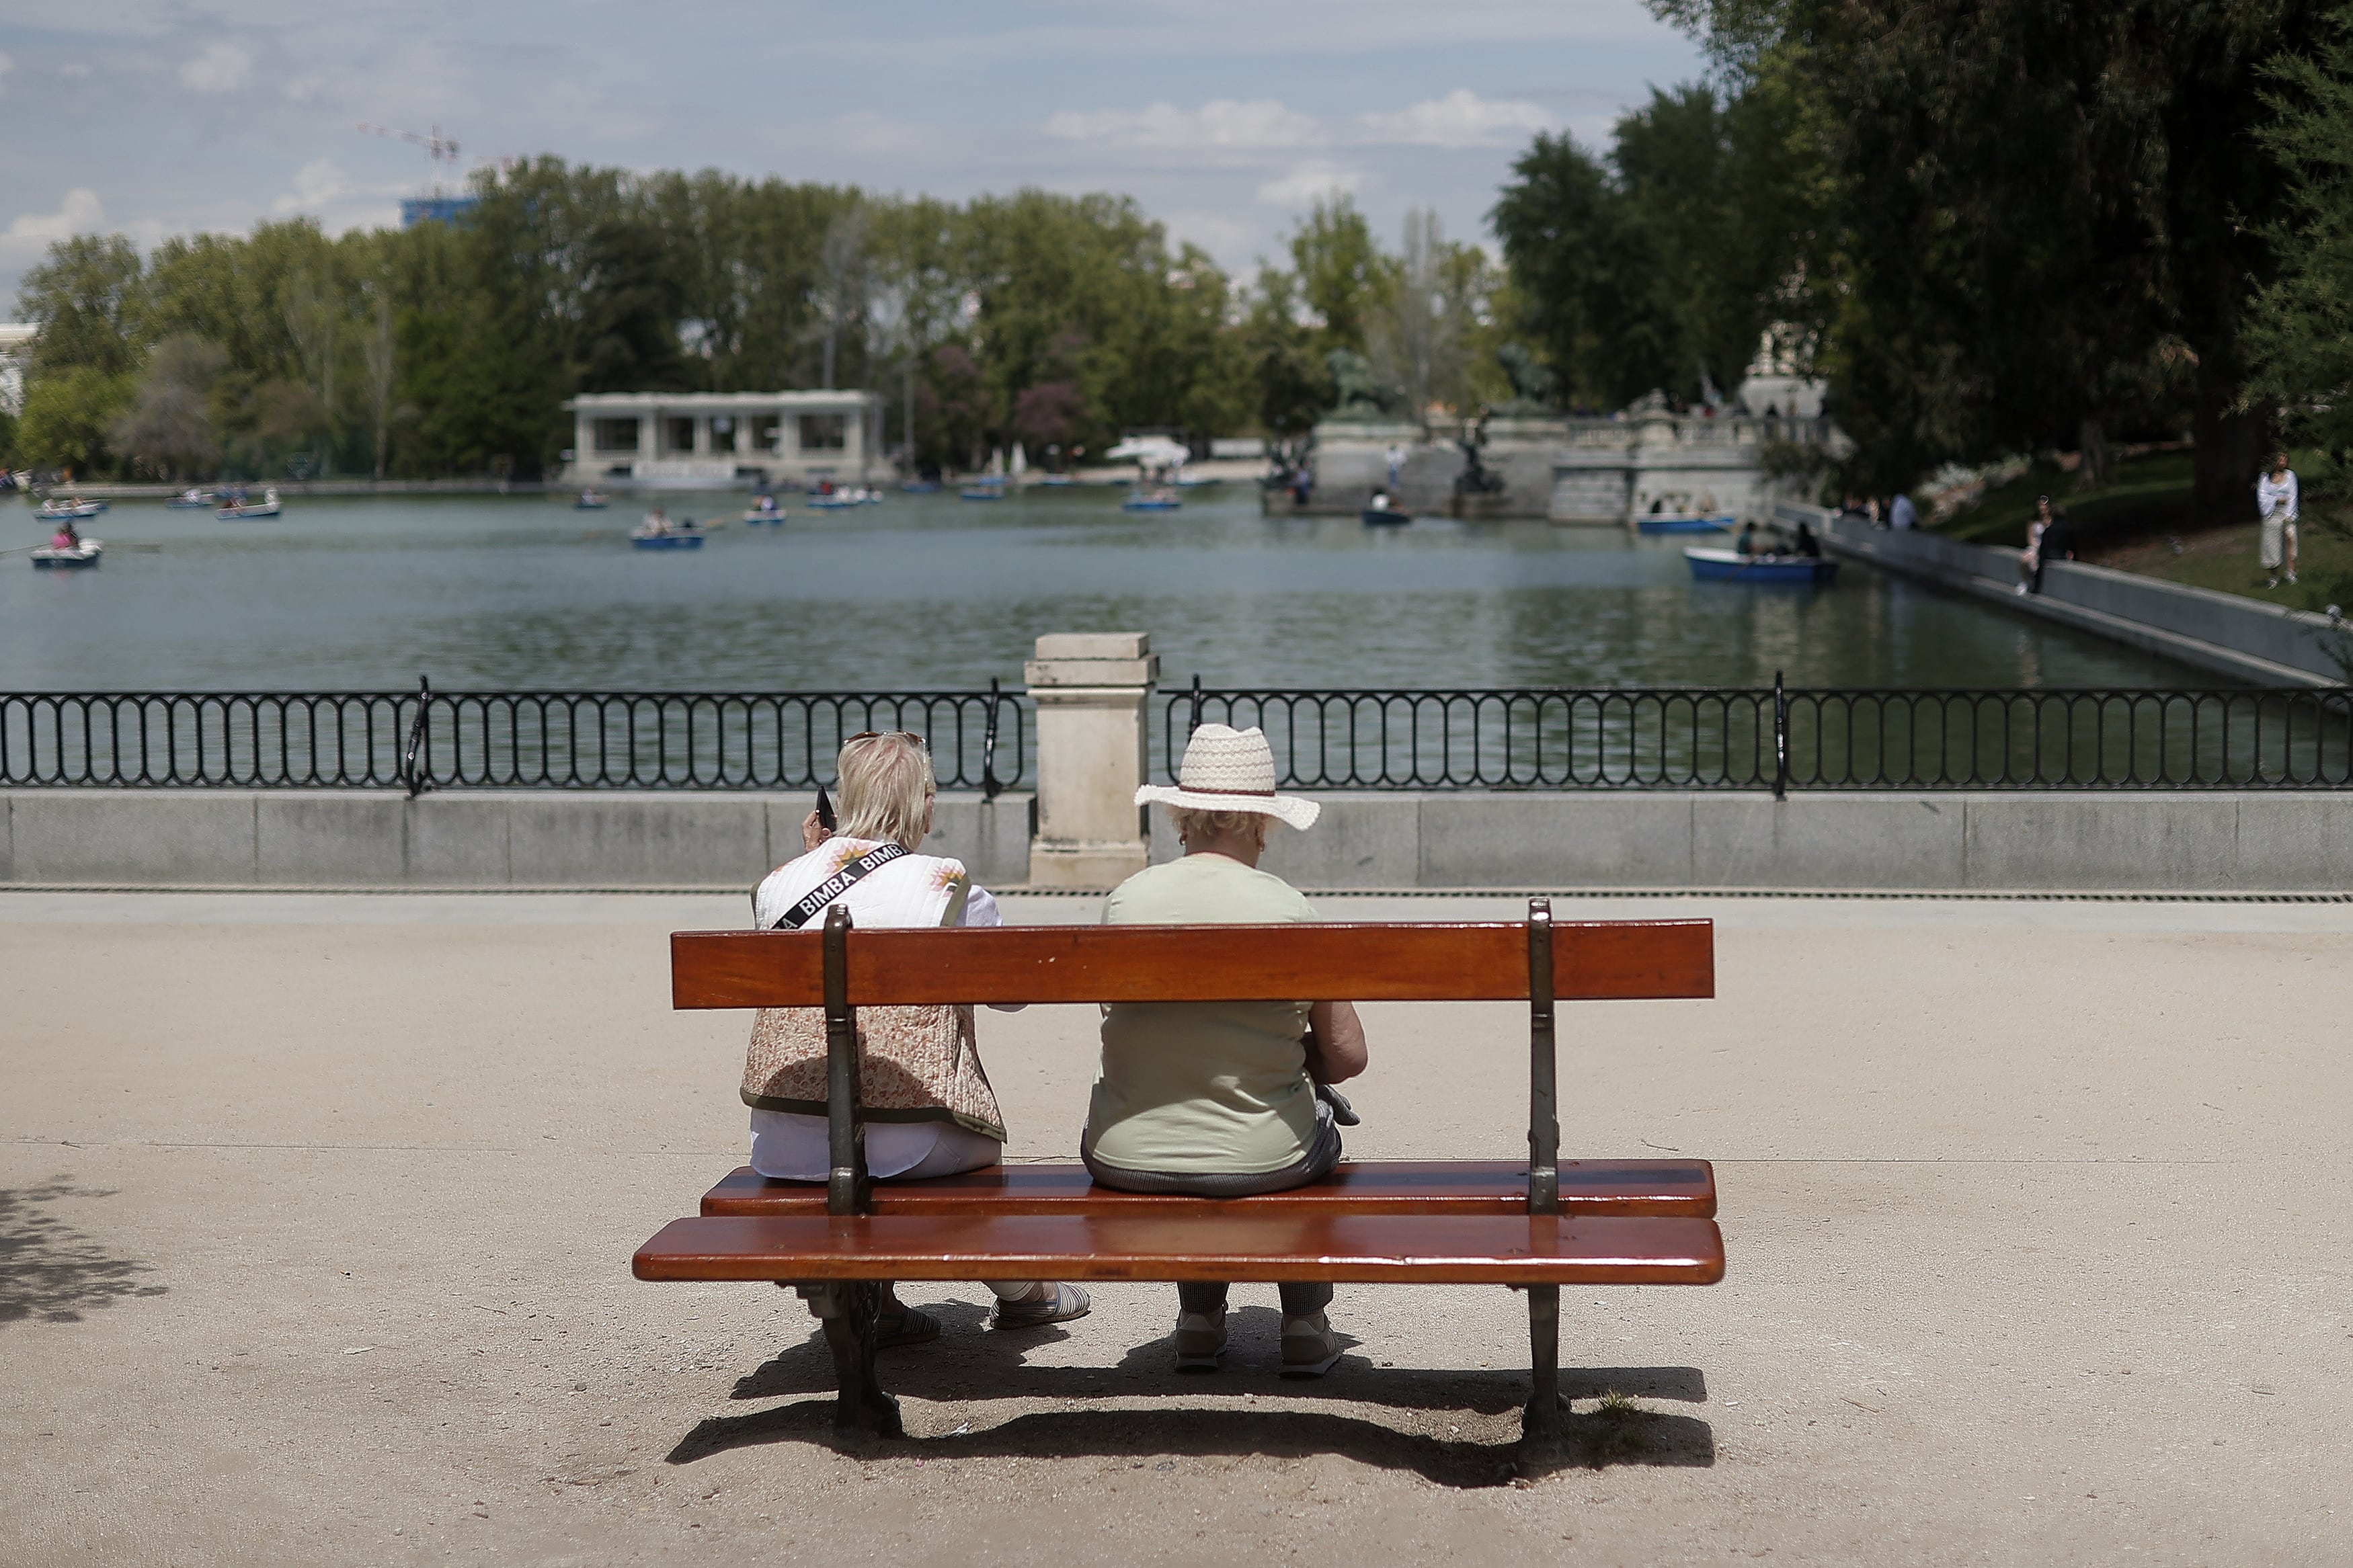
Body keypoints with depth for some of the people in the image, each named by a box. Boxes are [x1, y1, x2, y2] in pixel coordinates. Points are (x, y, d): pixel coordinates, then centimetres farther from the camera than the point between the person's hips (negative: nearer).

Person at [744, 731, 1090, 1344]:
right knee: (978, 1133, 28)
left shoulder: (780, 884, 2)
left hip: (781, 1147, 3)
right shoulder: (951, 890, -7)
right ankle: (1018, 1290, 47)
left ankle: (875, 1307, 36)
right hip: (902, 1148, -3)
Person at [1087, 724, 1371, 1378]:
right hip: (1255, 1162, -2)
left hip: (1125, 1160, 2)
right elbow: (1346, 1056, -6)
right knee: (1318, 1126, 33)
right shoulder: (1286, 907, -12)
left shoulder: (1125, 900, -5)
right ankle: (1305, 1326, 36)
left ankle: (1200, 1321, 40)